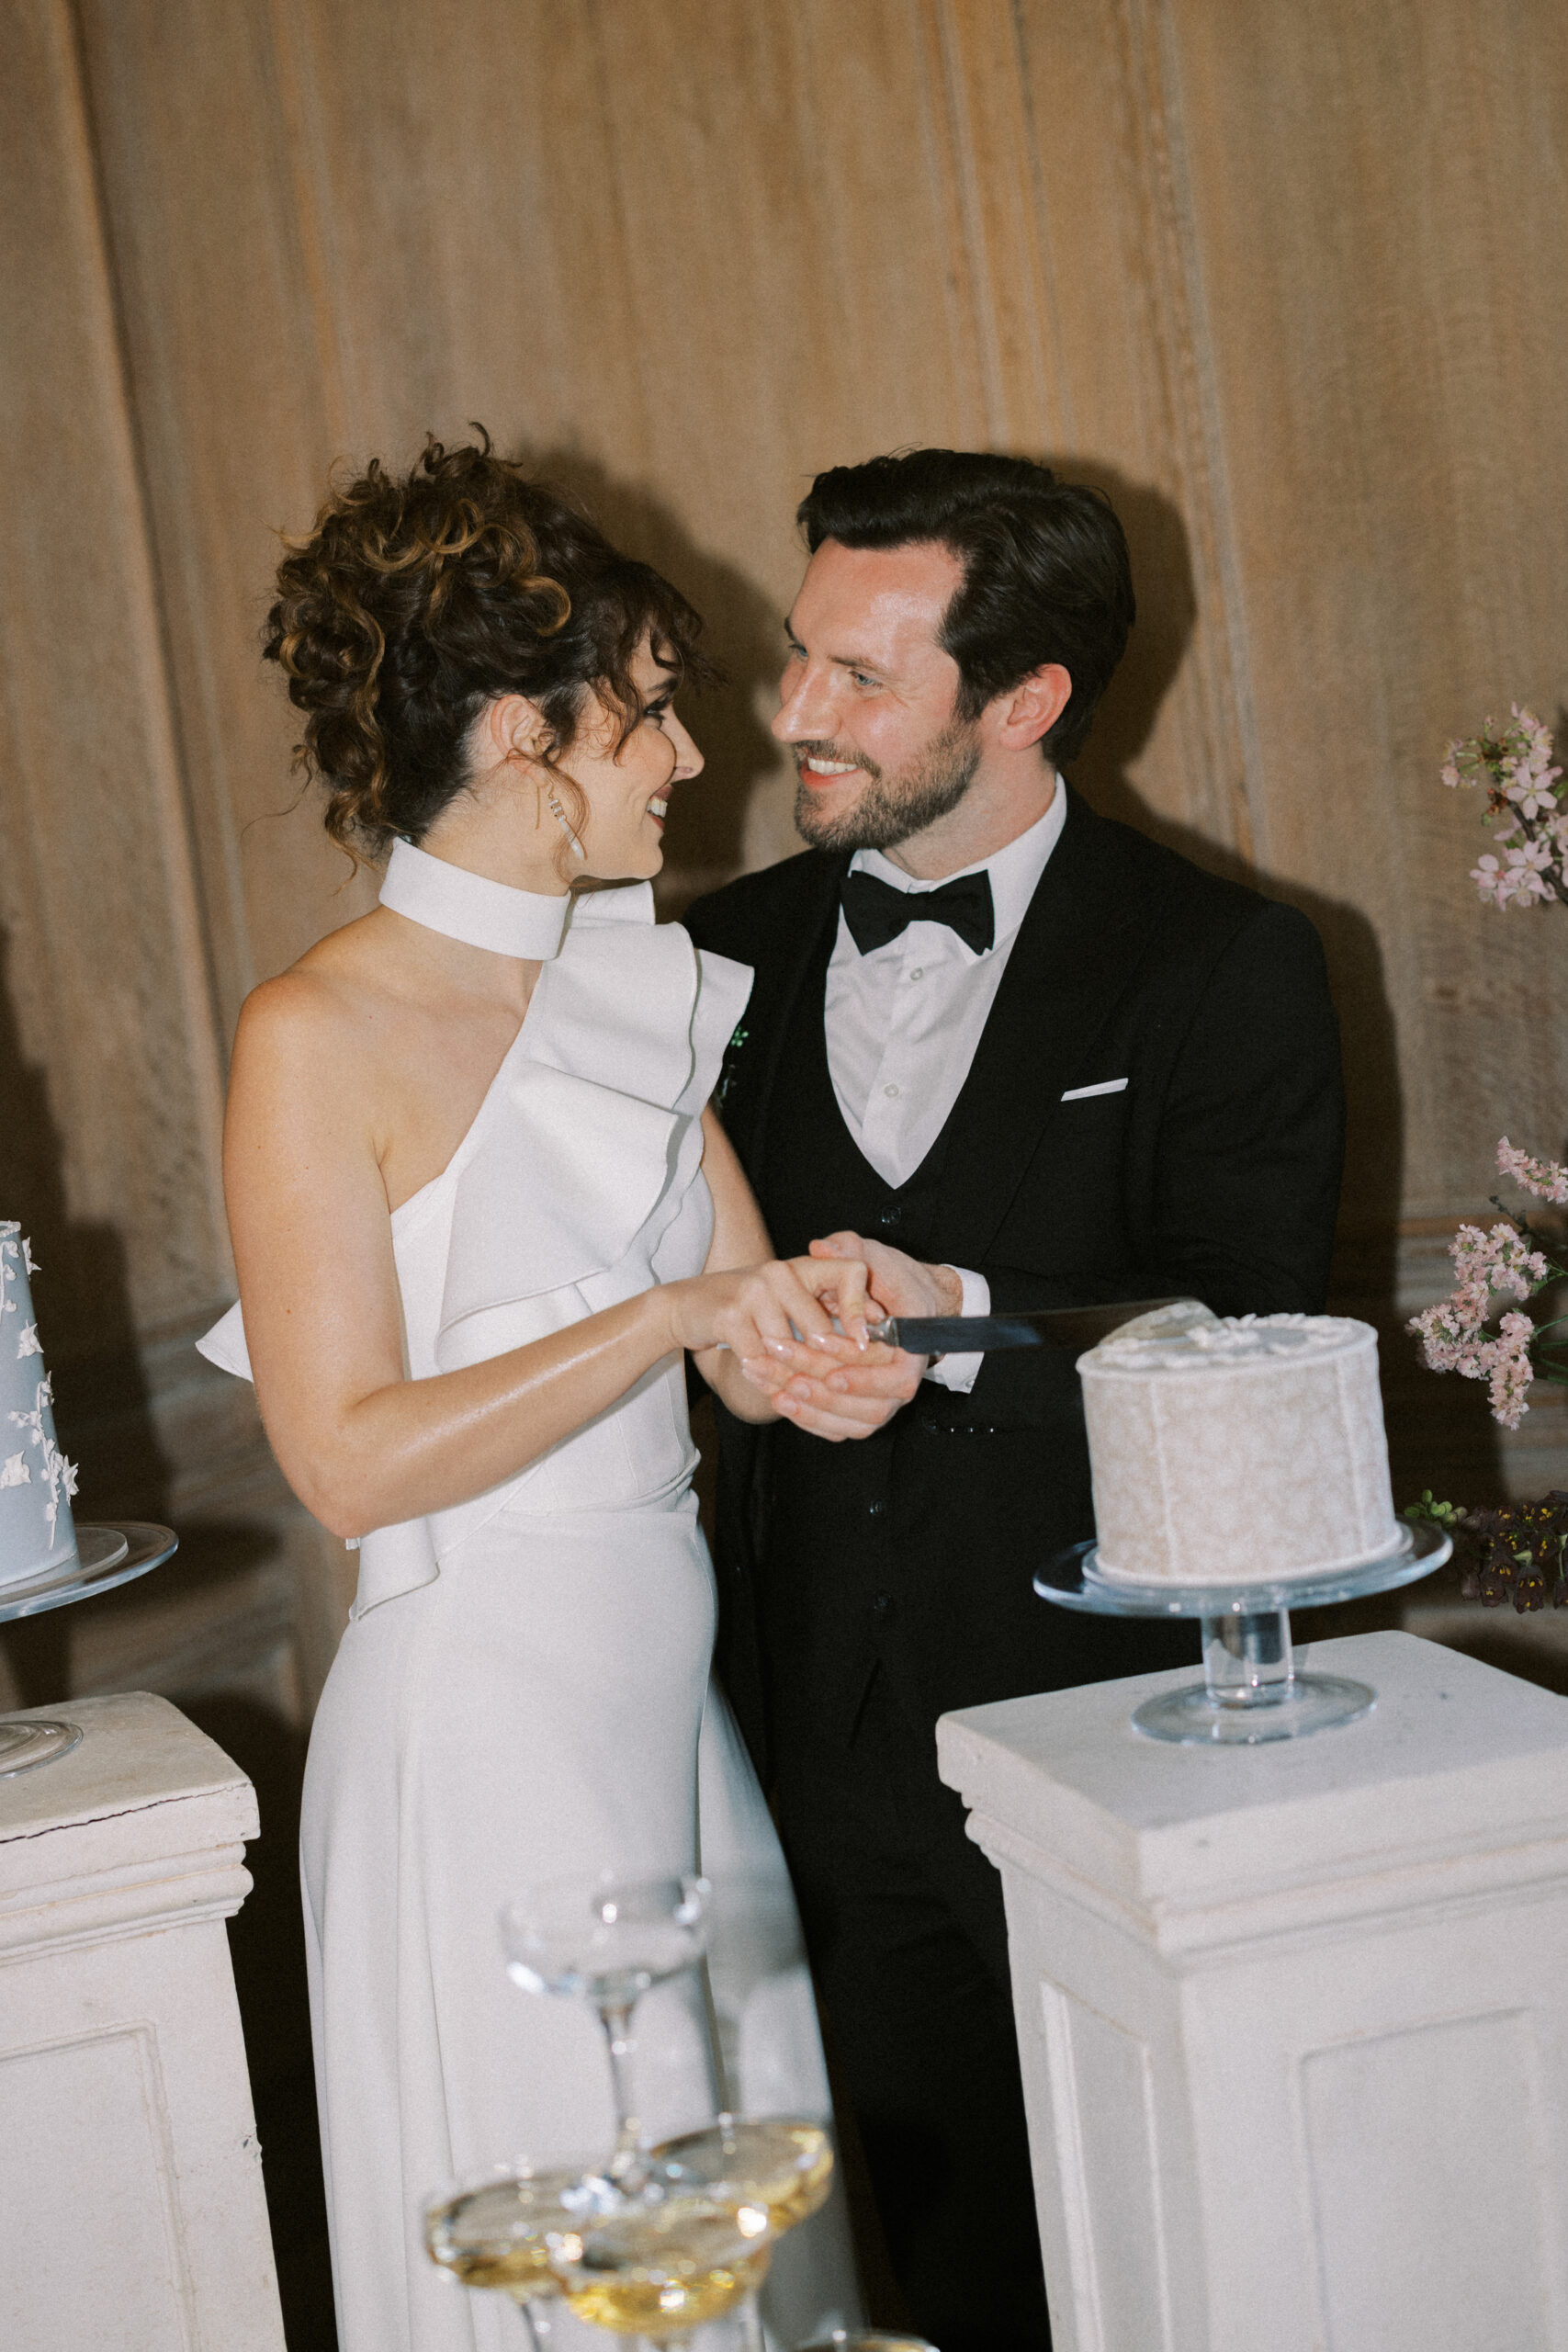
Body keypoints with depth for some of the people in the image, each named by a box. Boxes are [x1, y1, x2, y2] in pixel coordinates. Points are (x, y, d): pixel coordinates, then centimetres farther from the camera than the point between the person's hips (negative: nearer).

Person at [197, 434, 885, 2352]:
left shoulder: (637, 995, 9)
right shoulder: (320, 1037, -13)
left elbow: (751, 1343, 8)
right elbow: (348, 1459, -17)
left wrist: (810, 1347, -15)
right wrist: (671, 1316, -19)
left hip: (671, 1680, 7)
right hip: (481, 1707, -7)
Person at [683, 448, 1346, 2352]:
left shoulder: (1220, 968, -4)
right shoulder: (730, 956, 7)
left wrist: (962, 1319, -22)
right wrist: (760, 1340, -7)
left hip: (1109, 1731, -3)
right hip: (833, 1751, 3)